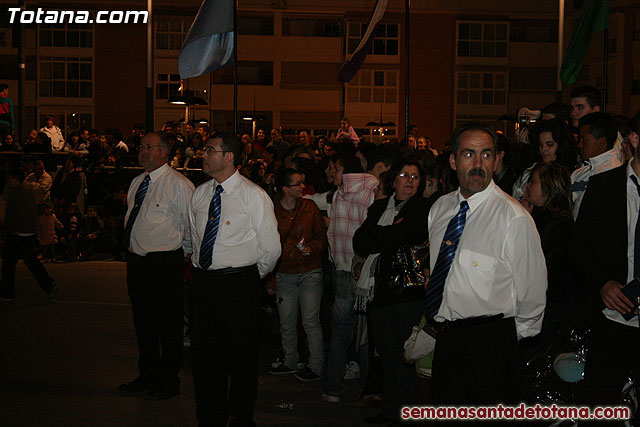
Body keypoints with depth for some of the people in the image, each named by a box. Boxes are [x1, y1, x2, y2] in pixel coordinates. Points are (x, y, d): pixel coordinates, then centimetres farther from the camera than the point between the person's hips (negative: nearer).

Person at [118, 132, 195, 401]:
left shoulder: (178, 185, -13)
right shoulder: (137, 182, 11)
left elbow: (192, 225, -9)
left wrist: (181, 252, -1)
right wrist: (132, 250, 16)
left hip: (164, 263, -8)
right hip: (136, 260, 8)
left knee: (168, 323, 3)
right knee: (143, 321, 16)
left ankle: (169, 381, 15)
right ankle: (148, 376, 30)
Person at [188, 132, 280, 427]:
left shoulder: (254, 196, -9)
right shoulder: (199, 194, 8)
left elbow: (271, 248, -6)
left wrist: (252, 277, 4)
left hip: (239, 283, -5)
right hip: (202, 279, 5)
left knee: (241, 355, 4)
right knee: (205, 353, 11)